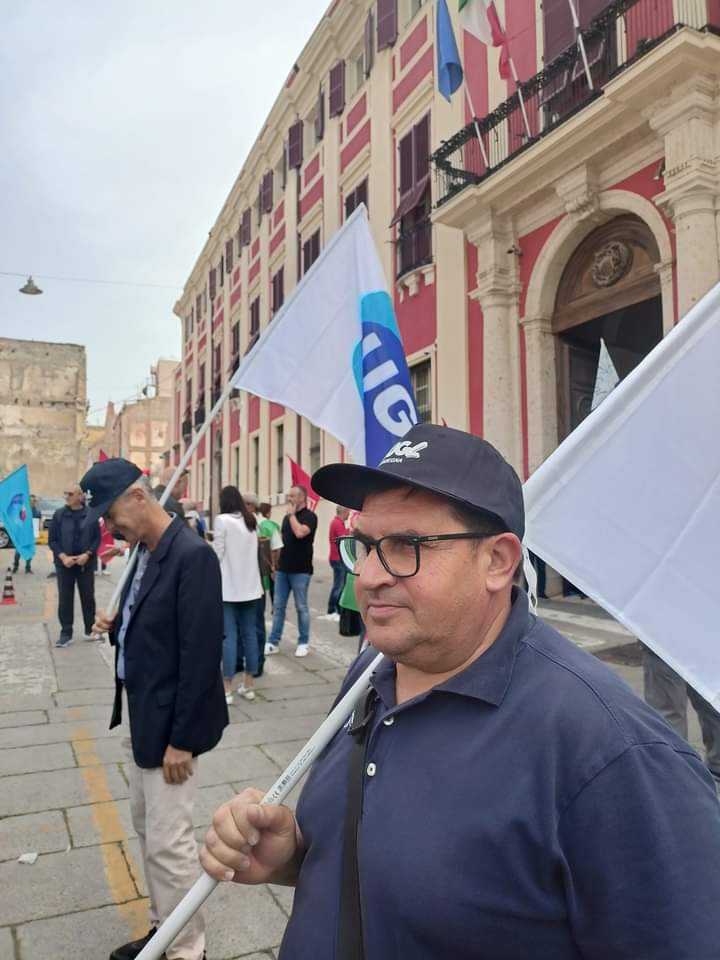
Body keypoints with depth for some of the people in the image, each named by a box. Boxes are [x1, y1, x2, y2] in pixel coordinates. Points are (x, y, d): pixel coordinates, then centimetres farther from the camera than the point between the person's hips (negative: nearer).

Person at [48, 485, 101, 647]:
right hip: (64, 564, 0)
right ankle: (66, 633, 13)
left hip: (86, 563, 0)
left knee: (88, 597, 9)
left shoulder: (91, 515, -3)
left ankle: (90, 630, 22)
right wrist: (63, 556, -13)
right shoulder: (59, 514, -2)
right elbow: (52, 539, 0)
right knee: (65, 599, 4)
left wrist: (87, 554, -13)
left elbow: (97, 538, 1)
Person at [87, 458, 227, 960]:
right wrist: (118, 626, -4)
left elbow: (201, 654, -23)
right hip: (143, 715, 9)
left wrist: (182, 739, -20)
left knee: (168, 842, 3)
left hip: (171, 723, -9)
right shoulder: (147, 552, 5)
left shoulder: (193, 555, -22)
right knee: (147, 828, 22)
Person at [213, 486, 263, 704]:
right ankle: (249, 685, 16)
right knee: (249, 634, 9)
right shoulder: (251, 521, 10)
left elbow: (217, 553, -9)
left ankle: (227, 689, 2)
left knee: (229, 636, -2)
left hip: (228, 586, -6)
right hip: (250, 585, 6)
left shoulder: (222, 520, -9)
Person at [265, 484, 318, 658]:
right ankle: (273, 642, 13)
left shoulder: (309, 516, -8)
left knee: (301, 607, 4)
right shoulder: (288, 517, 13)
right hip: (283, 568, 6)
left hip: (300, 570, -6)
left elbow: (300, 532, -26)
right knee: (278, 606, 7)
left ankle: (303, 643, 15)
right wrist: (276, 563, 15)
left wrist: (292, 514, -12)